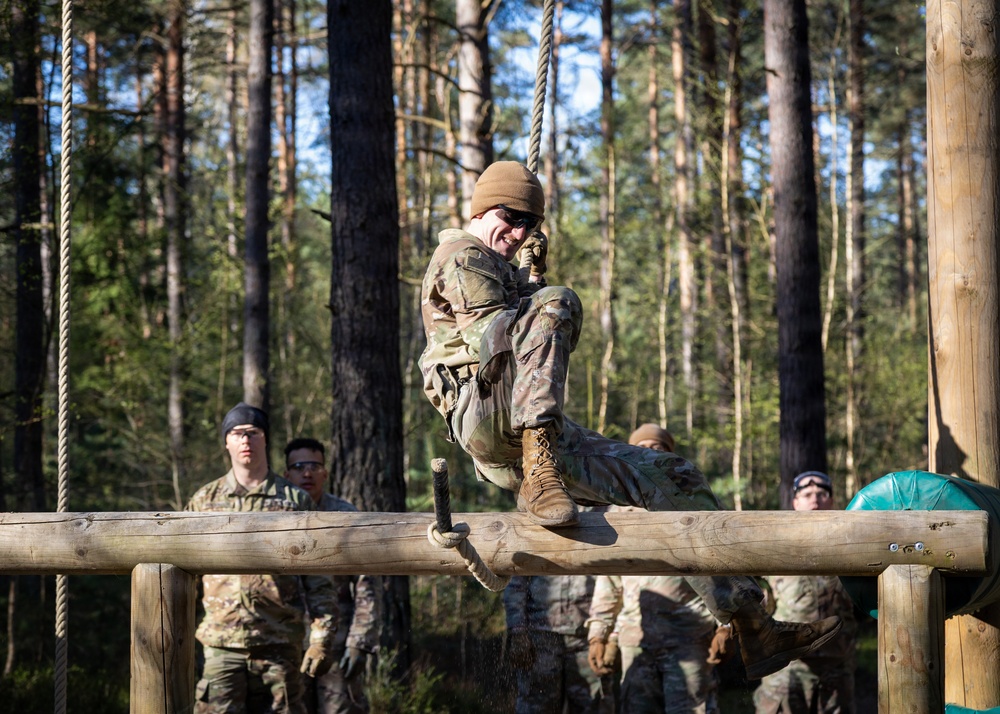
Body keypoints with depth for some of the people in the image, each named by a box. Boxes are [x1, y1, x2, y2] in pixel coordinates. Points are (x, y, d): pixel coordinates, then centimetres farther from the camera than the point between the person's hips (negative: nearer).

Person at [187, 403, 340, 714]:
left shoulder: (296, 500, 6)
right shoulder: (204, 500, 10)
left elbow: (318, 580, 4)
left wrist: (322, 639, -3)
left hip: (279, 644, 0)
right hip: (222, 642, 1)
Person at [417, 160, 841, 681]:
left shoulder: (501, 272, 32)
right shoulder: (462, 257, 2)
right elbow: (500, 333, -13)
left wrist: (534, 274, 17)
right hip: (488, 421, -9)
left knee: (675, 480, 6)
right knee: (555, 305, -31)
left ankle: (754, 628, 5)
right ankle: (540, 478, -41)